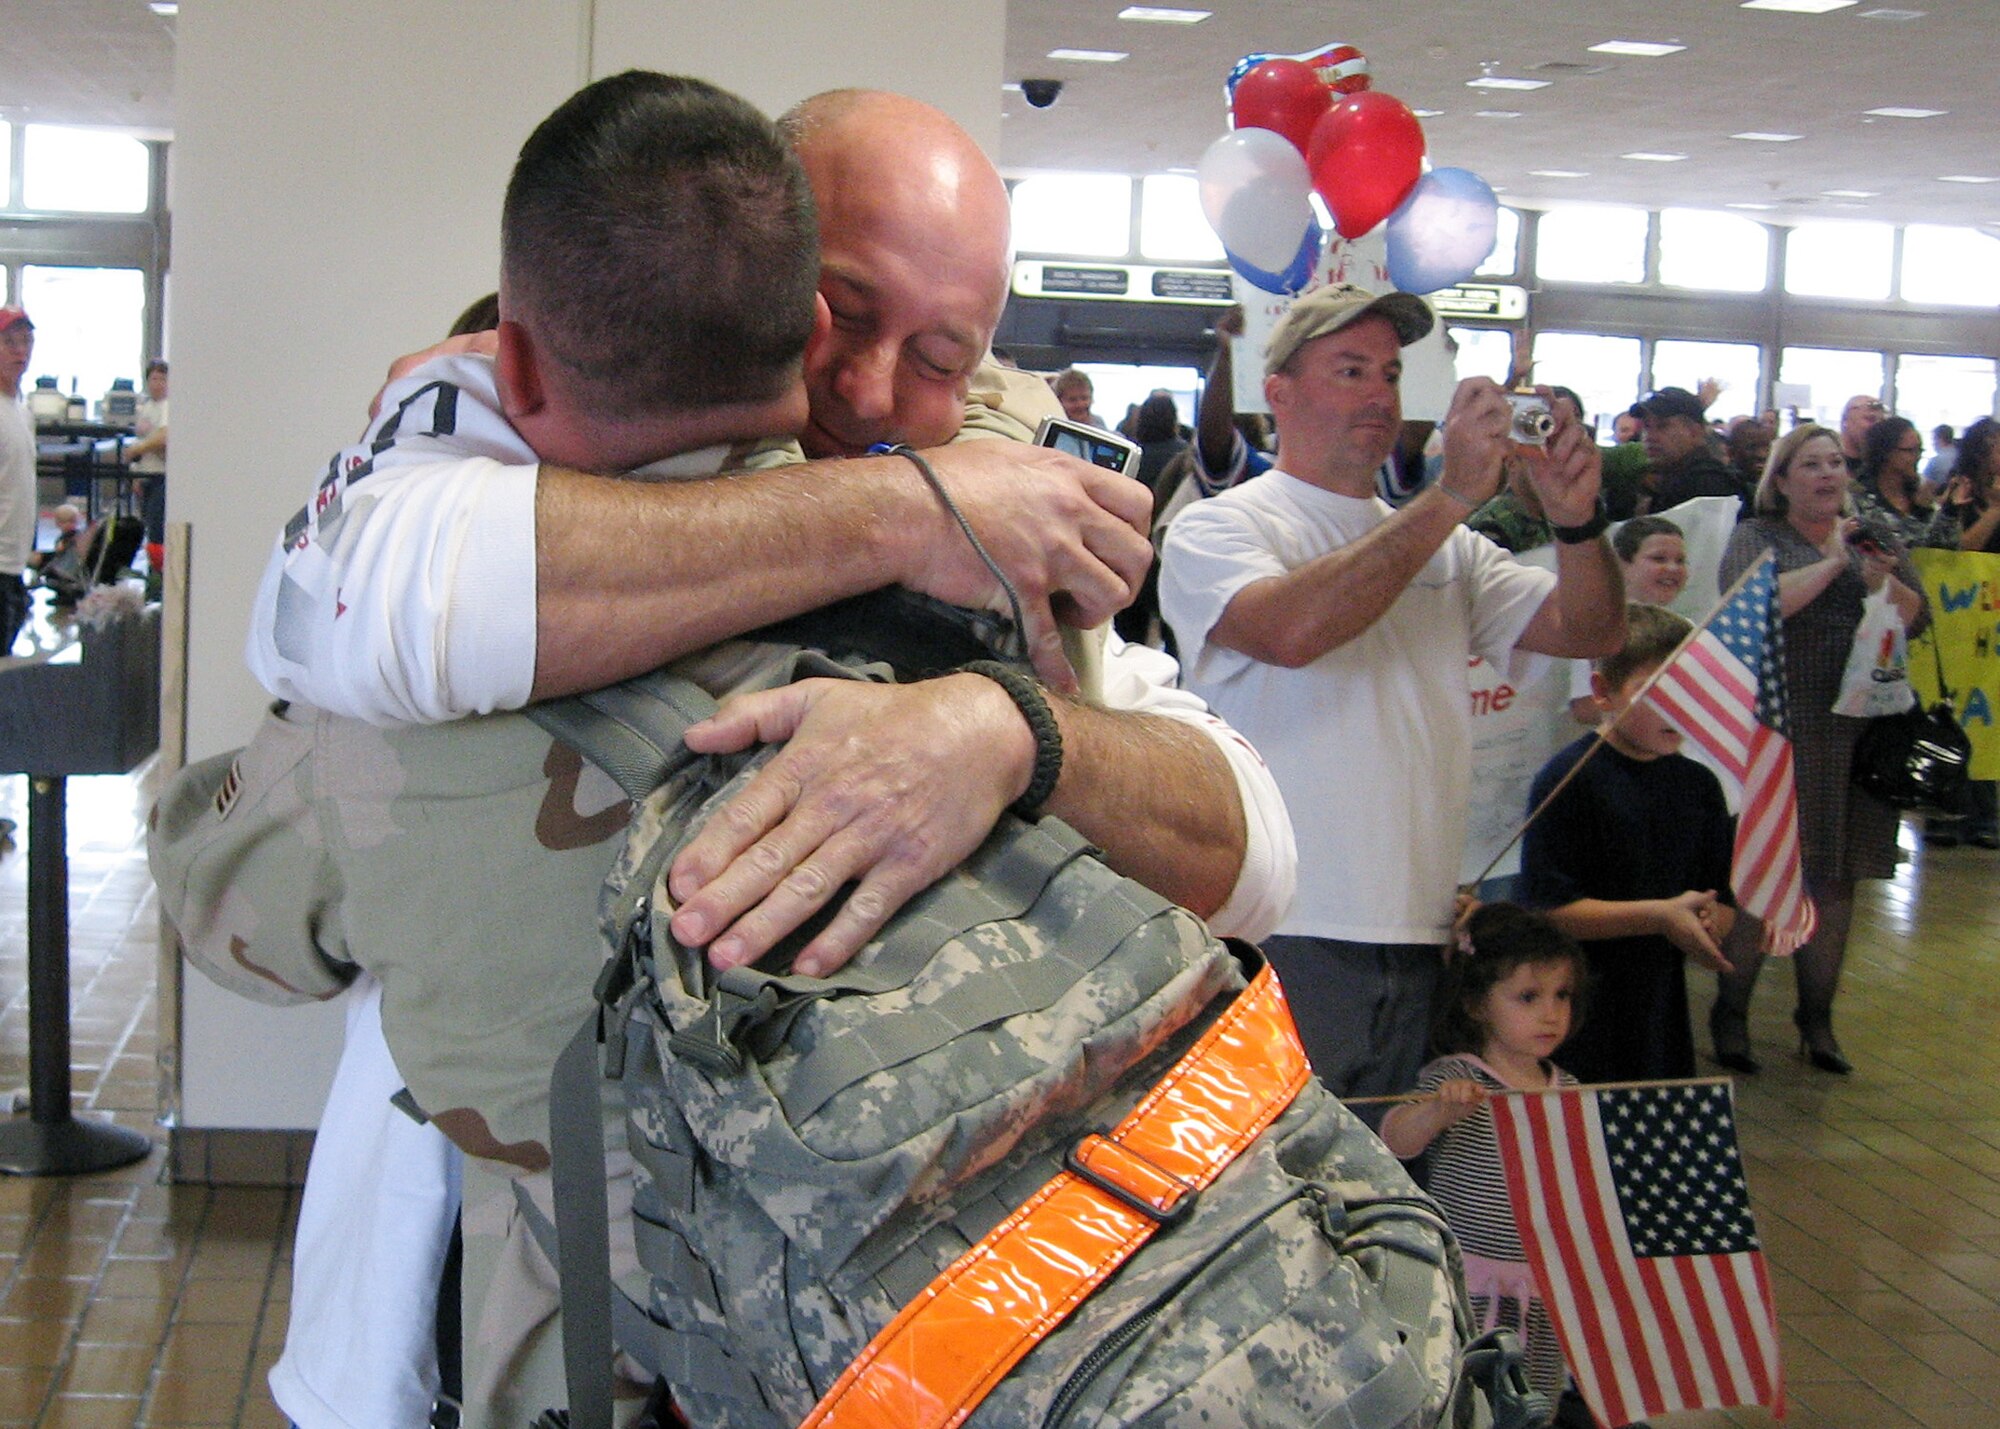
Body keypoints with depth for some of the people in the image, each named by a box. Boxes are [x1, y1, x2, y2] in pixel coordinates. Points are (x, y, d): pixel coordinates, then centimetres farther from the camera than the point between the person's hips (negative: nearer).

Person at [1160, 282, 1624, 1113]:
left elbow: (1590, 631, 10)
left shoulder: (1447, 547, 18)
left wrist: (1576, 520, -10)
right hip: (1284, 942, -5)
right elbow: (1291, 630, -22)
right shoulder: (1217, 528, -1)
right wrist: (1452, 495, -21)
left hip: (1418, 942, 6)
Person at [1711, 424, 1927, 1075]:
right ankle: (1731, 1009, 12)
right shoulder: (1755, 537, 1)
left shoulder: (1870, 537, 14)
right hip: (1777, 725, -4)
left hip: (1857, 729, 4)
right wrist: (1833, 562, -14)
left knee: (1835, 876, 9)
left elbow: (1917, 619, 7)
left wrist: (1880, 579, -12)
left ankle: (1817, 1016, 20)